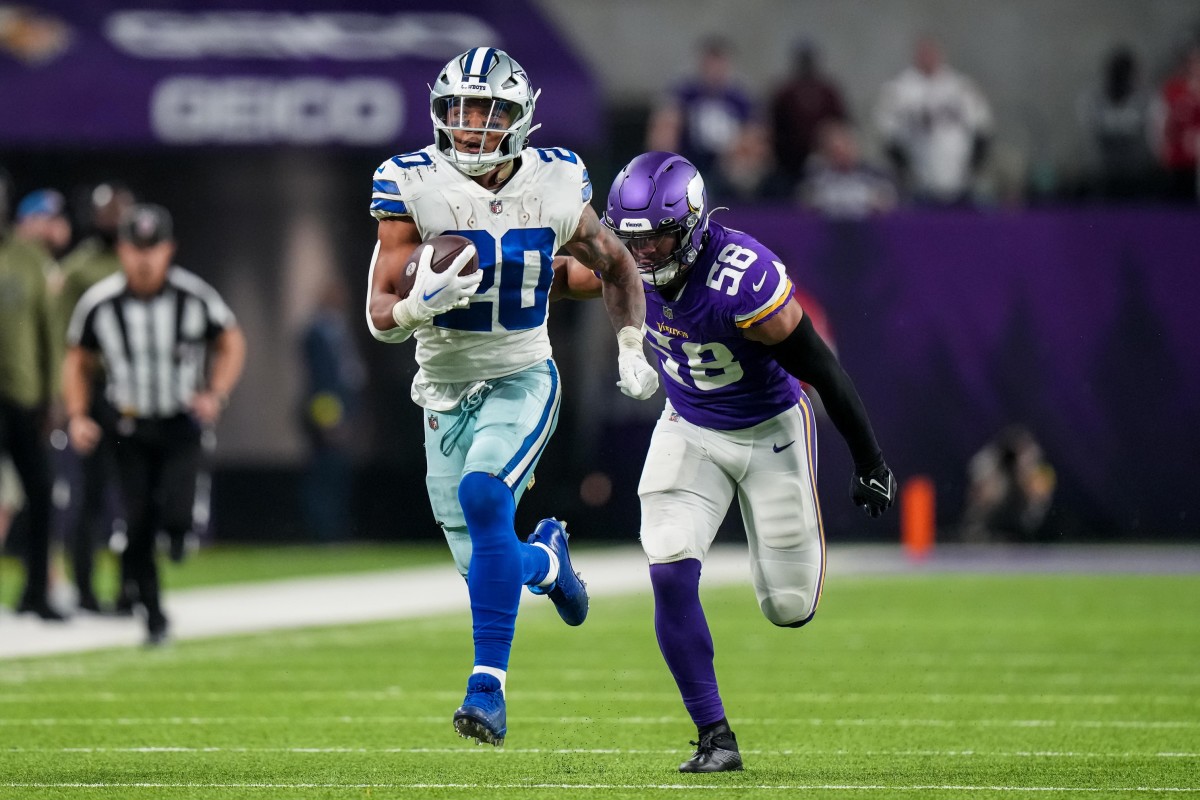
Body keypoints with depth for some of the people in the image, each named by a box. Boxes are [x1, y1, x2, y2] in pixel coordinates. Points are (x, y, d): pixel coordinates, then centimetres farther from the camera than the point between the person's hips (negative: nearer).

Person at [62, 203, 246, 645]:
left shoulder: (195, 297, -14)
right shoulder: (98, 304, -12)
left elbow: (232, 343, 3)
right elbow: (78, 362, 4)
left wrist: (215, 395, -12)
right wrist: (77, 417, -9)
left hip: (182, 425, -1)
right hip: (129, 428, 1)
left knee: (174, 516, -17)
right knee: (137, 526, -4)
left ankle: (187, 527, 21)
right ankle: (153, 615, 11)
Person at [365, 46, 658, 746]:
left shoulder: (555, 187, -7)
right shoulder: (415, 188, -13)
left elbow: (616, 268, 12)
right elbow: (380, 316, -14)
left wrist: (632, 350, 0)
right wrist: (420, 305, -36)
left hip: (523, 379, -1)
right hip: (447, 393, 1)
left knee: (482, 495, -30)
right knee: (484, 568, 4)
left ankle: (489, 686, -29)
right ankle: (547, 557, 42)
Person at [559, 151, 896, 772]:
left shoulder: (746, 280, -34)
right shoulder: (628, 262, -17)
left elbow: (823, 370, -23)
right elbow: (567, 277, 7)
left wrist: (870, 462, -15)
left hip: (770, 430, -4)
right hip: (689, 432, 4)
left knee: (789, 607, 4)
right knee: (672, 579, -17)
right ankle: (714, 736, -6)